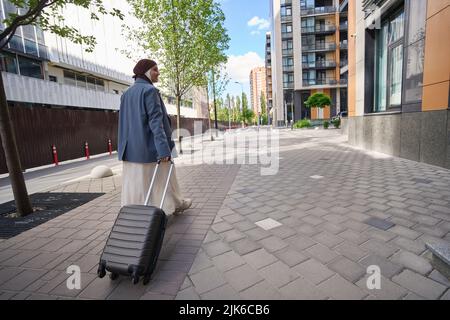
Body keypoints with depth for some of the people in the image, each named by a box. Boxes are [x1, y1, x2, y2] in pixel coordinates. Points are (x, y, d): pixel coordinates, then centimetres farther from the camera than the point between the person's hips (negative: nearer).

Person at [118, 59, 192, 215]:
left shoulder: (127, 93, 13)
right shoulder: (150, 90, -12)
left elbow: (124, 122, 16)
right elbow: (155, 121, -22)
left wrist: (126, 146, 22)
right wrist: (164, 149, -25)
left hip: (132, 148, 7)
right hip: (150, 145, -7)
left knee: (135, 182, 9)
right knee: (163, 177, 10)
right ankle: (176, 204, 30)